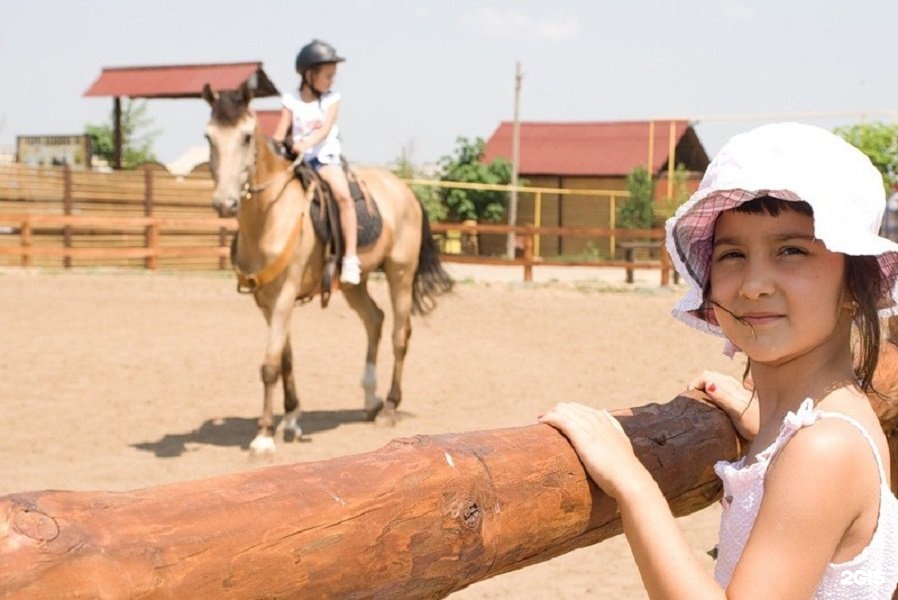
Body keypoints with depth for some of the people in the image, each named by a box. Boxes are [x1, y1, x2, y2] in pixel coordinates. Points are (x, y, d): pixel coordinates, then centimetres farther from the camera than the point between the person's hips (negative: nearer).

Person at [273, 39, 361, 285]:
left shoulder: (332, 99, 4)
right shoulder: (291, 101, 6)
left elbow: (325, 129, -12)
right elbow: (280, 135, 2)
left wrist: (307, 143, -30)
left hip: (326, 156, -2)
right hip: (298, 159, 2)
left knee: (343, 194, -28)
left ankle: (350, 258, -29)